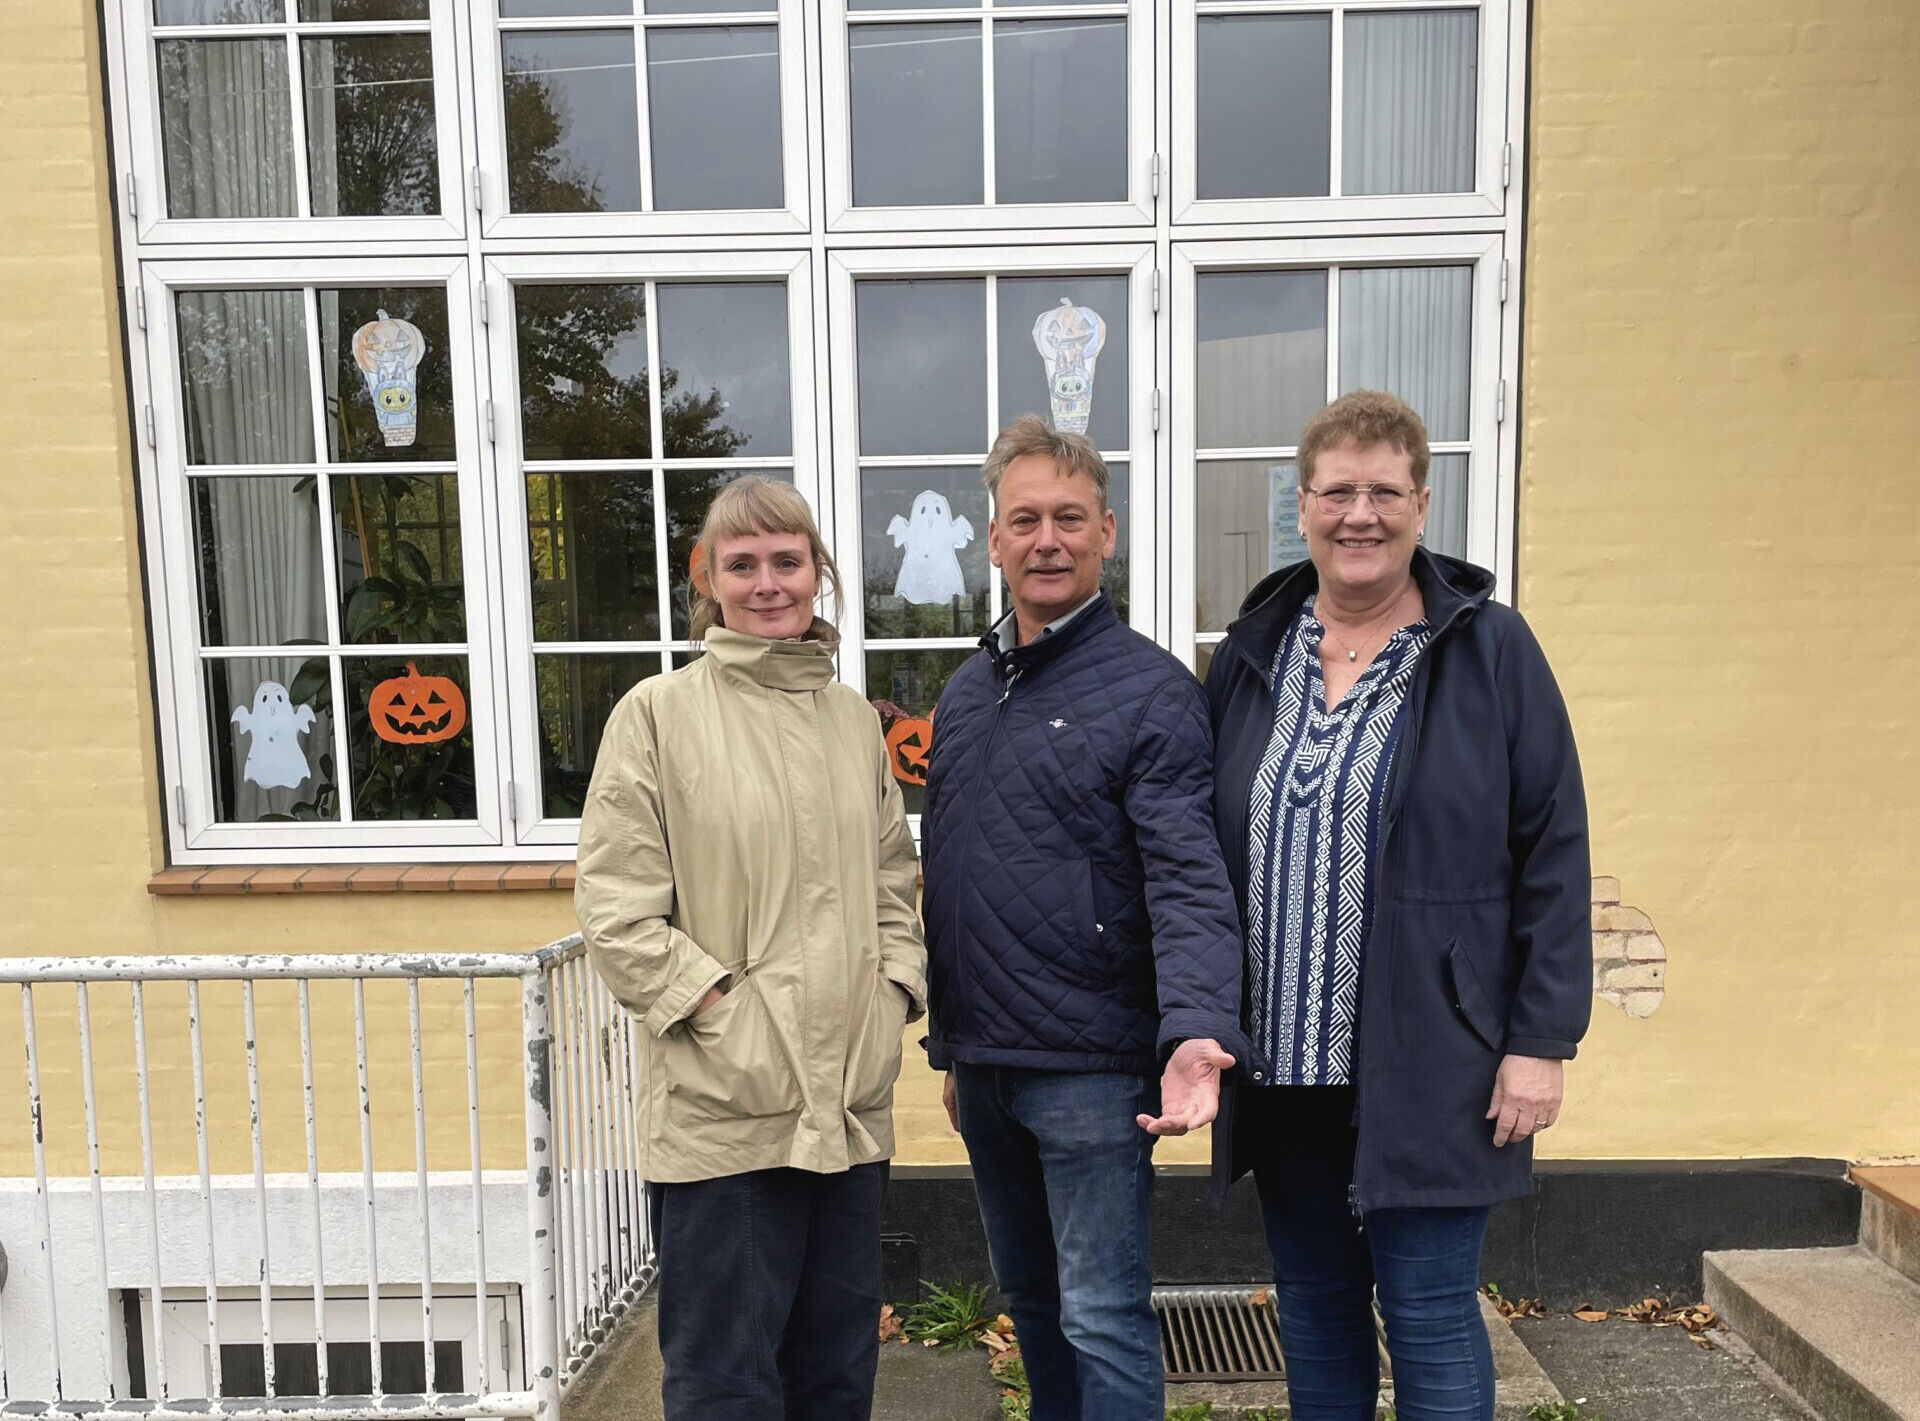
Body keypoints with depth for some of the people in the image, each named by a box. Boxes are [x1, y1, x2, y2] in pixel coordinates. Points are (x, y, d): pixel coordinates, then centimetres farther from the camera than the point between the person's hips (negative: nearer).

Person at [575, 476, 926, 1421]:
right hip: (724, 1113, -5)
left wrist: (894, 996, 3)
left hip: (850, 1107, 5)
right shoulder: (658, 714, -6)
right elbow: (617, 912, -9)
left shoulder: (855, 720, 10)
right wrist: (726, 1012, -14)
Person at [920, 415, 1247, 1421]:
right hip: (980, 1066, 7)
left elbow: (1189, 883, -18)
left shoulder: (1152, 691, -11)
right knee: (1030, 1302, 22)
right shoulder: (966, 693, 9)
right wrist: (948, 1046, 16)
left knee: (1101, 1318, 5)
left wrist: (1195, 1031, -33)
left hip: (1090, 1070, -6)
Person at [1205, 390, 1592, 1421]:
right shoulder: (1249, 658, 5)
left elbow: (1553, 859, -6)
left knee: (1429, 1315, 7)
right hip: (1281, 1062, 4)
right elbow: (1202, 859, 8)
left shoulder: (1491, 651, -5)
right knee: (1312, 1310, 18)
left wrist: (1542, 1042, -10)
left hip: (1428, 1064, -3)